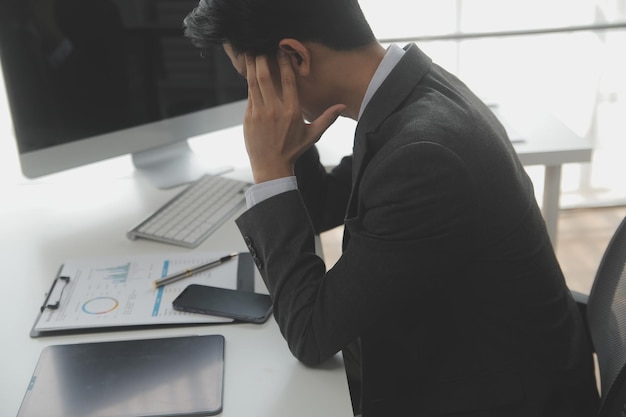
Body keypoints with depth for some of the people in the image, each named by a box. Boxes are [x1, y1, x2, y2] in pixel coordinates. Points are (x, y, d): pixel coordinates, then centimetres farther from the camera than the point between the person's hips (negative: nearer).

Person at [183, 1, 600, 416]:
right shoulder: (410, 90, -6)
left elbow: (312, 334, -23)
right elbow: (319, 209, 9)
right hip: (441, 356, 7)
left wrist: (271, 169, -21)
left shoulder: (425, 154, -33)